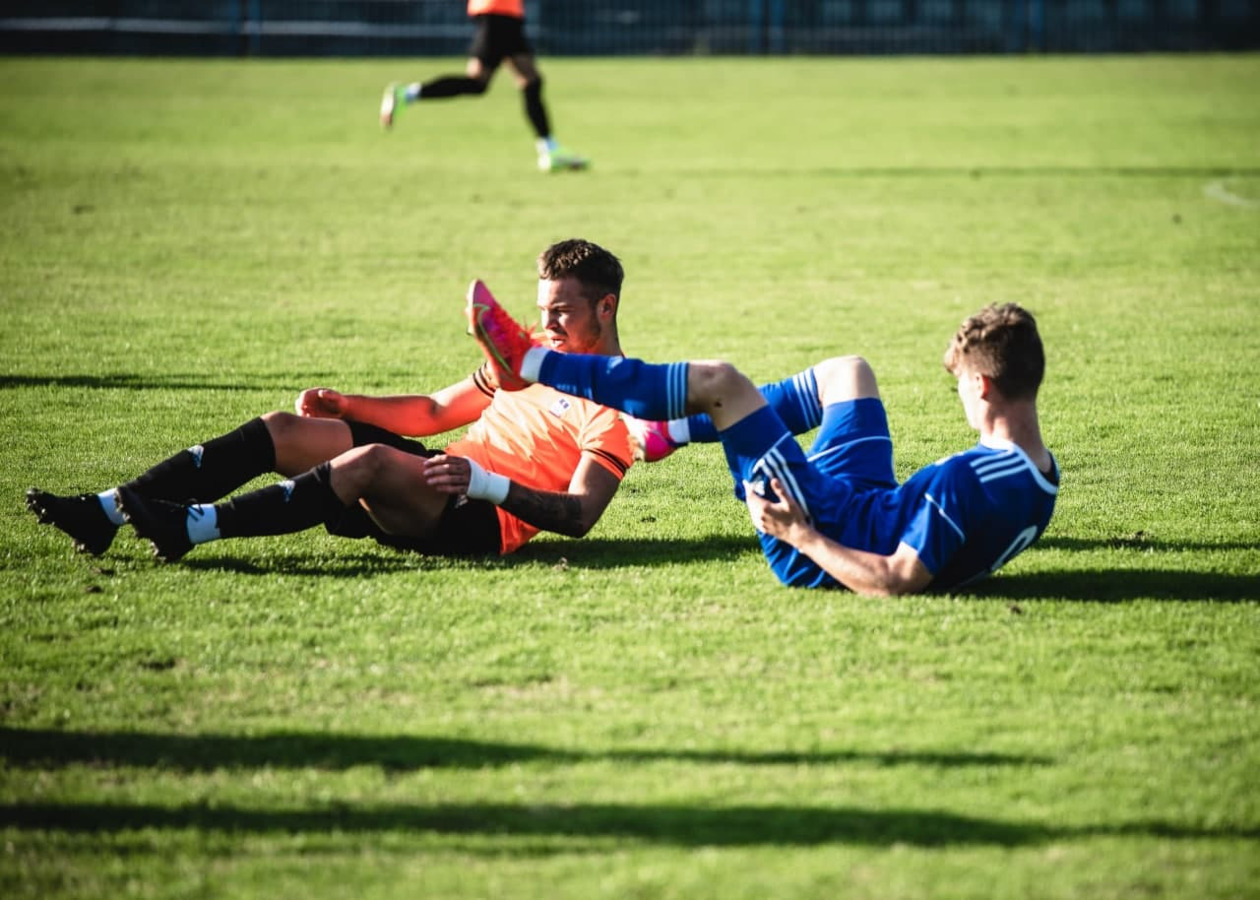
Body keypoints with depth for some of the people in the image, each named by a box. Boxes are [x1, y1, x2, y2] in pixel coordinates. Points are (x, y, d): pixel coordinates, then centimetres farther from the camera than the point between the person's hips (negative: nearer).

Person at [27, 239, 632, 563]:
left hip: (485, 520, -9)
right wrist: (343, 405, 10)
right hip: (442, 476, 9)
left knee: (371, 462, -37)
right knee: (280, 431, -7)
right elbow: (432, 412, 24)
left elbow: (579, 515, -17)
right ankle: (107, 512, -17)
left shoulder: (617, 402, -6)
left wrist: (488, 484, -30)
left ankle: (194, 527, -37)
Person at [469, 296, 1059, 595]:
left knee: (718, 382, -10)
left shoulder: (969, 481, -34)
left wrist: (802, 536, -27)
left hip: (824, 547, -9)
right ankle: (671, 432, 35)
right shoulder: (1041, 478, -7)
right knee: (847, 372, 23)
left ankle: (525, 365, 5)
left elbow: (898, 581, -35)